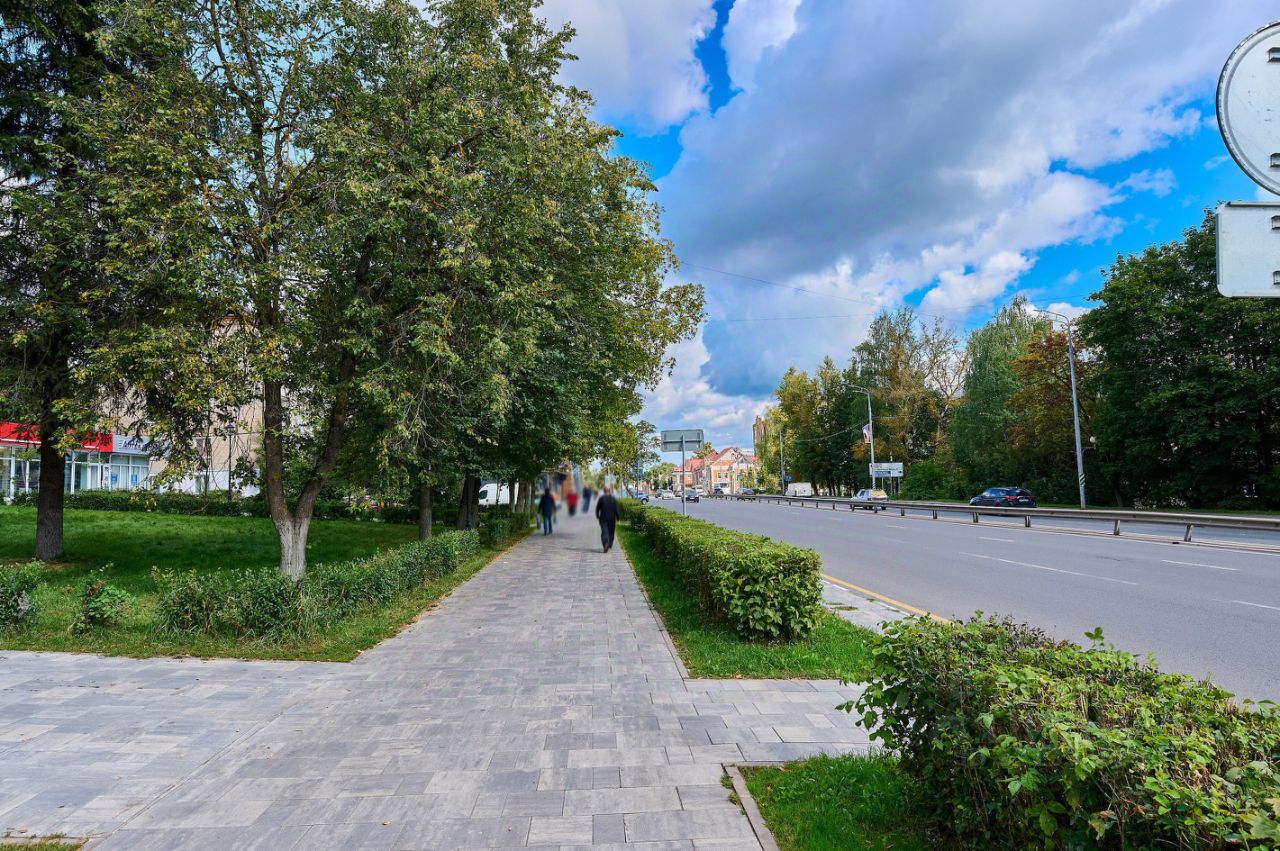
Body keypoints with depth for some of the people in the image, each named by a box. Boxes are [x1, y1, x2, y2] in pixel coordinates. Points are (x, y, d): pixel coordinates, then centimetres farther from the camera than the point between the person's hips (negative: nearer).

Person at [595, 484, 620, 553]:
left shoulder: (601, 499, -4)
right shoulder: (614, 500, -3)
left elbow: (597, 509, 1)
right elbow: (616, 510, -6)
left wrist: (597, 516, 16)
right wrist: (617, 519, 0)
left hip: (603, 518, -1)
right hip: (612, 518, 1)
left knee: (604, 532, -5)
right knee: (611, 532, 16)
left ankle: (606, 543, -28)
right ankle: (610, 545, 22)